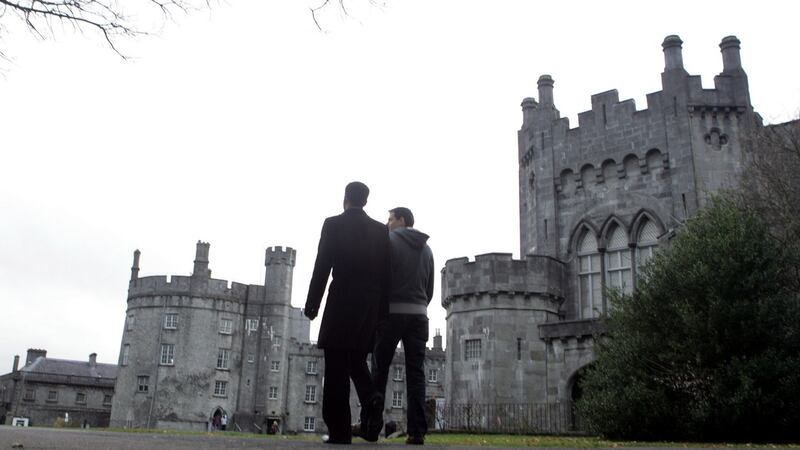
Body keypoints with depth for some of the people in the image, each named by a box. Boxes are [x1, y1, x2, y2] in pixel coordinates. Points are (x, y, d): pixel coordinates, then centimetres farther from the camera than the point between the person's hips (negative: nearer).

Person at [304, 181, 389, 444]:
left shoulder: (333, 224, 0)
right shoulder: (381, 230, 10)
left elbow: (321, 268, -5)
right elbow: (386, 274, 7)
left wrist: (312, 303, 1)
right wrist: (381, 310, 11)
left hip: (341, 301, -4)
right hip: (371, 304, 4)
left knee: (337, 367, 0)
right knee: (357, 360, 17)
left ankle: (339, 431, -2)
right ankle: (370, 398, -11)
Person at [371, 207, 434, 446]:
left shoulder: (388, 240, 1)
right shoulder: (426, 248, 18)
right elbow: (430, 288, 17)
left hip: (392, 312, -4)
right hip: (419, 314, 4)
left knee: (379, 371, 3)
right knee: (416, 373, 0)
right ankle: (417, 431, -6)